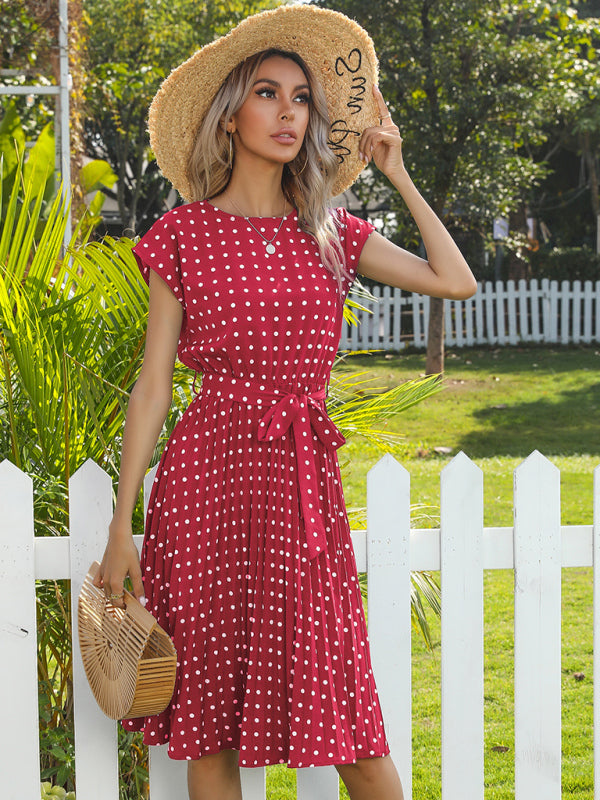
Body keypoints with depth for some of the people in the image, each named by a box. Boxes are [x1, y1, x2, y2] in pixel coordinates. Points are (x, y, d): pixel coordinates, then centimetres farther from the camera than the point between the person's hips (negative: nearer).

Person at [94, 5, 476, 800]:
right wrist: (121, 526, -2)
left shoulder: (331, 234, 12)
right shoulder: (184, 234, 3)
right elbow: (151, 387, 2)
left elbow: (457, 281, 8)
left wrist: (395, 172, 12)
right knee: (212, 722, 2)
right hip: (208, 474, -2)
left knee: (347, 723, 0)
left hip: (305, 479, 2)